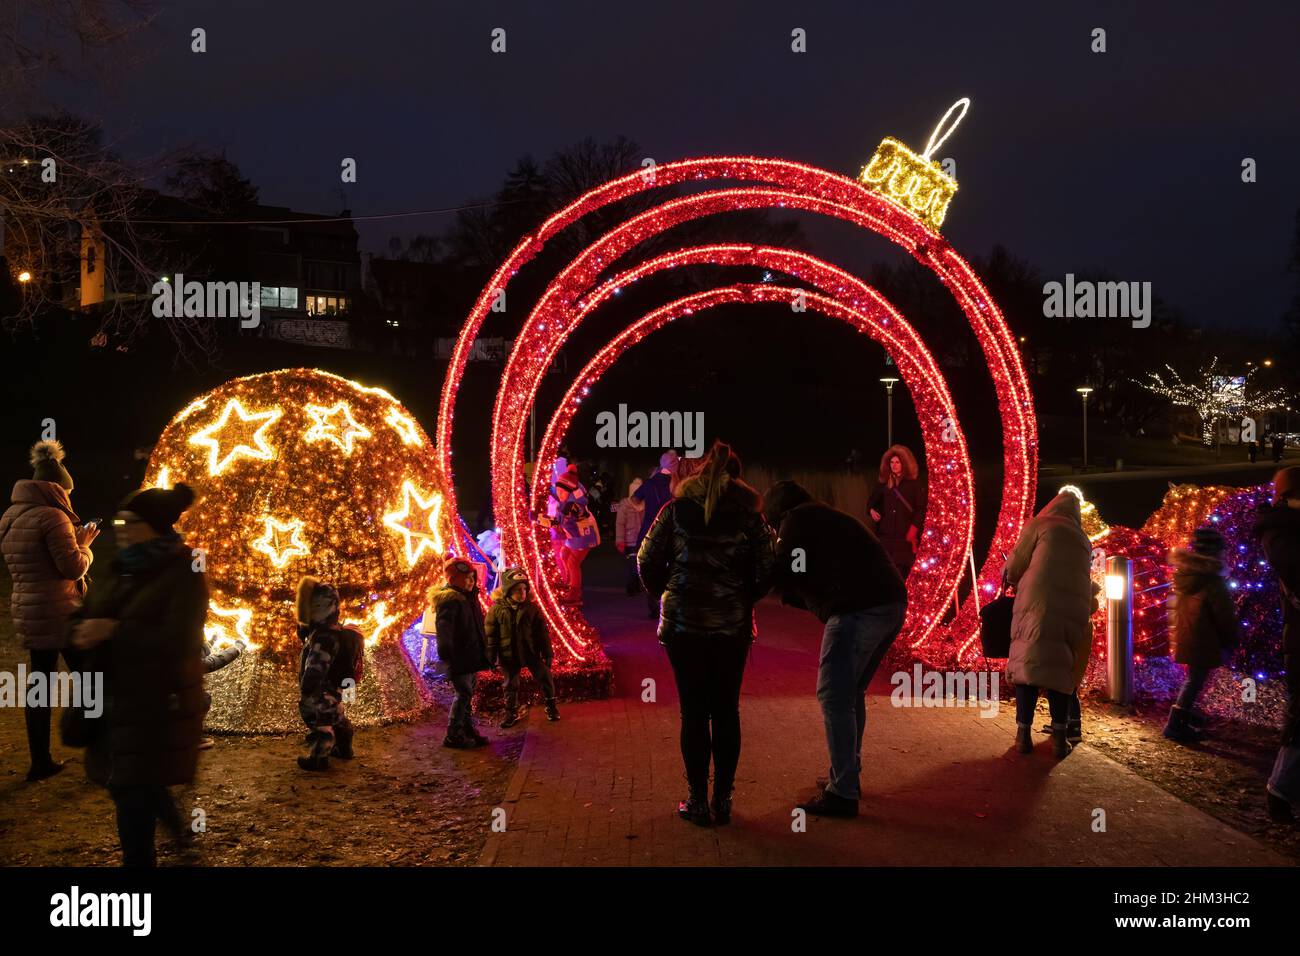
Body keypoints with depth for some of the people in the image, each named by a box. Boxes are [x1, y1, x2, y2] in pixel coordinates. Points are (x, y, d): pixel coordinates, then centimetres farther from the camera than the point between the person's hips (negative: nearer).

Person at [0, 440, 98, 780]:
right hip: (59, 613, -8)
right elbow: (74, 567, -18)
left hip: (28, 613, 8)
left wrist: (74, 539, 15)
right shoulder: (51, 516, -17)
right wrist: (84, 545, 0)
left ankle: (41, 761, 16)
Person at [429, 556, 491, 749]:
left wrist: (483, 649, 34)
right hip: (458, 658, -10)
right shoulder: (448, 600, -16)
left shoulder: (468, 598, 15)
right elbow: (443, 626, -33)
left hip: (470, 656, 10)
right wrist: (445, 651, -48)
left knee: (468, 693, 15)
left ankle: (468, 729, 24)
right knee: (464, 693, -9)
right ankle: (453, 736, -2)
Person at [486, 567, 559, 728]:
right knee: (510, 685, 13)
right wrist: (491, 657, -3)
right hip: (508, 655, 0)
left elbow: (543, 632, -2)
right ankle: (511, 713, 30)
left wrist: (547, 653, -2)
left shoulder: (532, 607, -7)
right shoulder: (497, 609, -10)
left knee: (544, 679, 9)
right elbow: (490, 634, -4)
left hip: (531, 653, 0)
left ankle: (550, 706, 30)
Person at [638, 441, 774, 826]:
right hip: (733, 625, 1)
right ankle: (722, 800, 15)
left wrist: (665, 595, 16)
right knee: (726, 710, 11)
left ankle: (697, 801, 10)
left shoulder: (676, 509, 0)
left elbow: (647, 561, -1)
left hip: (683, 622, -1)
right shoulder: (749, 516, 0)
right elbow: (765, 573, -4)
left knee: (694, 711, 6)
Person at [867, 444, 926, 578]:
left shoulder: (913, 484, 3)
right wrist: (872, 510, 0)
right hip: (885, 533, 3)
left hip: (905, 535, -3)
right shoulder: (884, 483, 13)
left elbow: (921, 509, -1)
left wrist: (913, 530, -11)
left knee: (901, 570, -5)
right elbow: (872, 502, 23)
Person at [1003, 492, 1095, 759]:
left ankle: (1024, 734, -6)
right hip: (1073, 611, 4)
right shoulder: (1083, 540, 25)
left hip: (1038, 605, -4)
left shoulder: (1039, 525, 10)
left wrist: (1008, 575, 30)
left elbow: (1013, 568, 9)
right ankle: (1060, 737, -1)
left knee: (1027, 663, -1)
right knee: (1061, 669, 7)